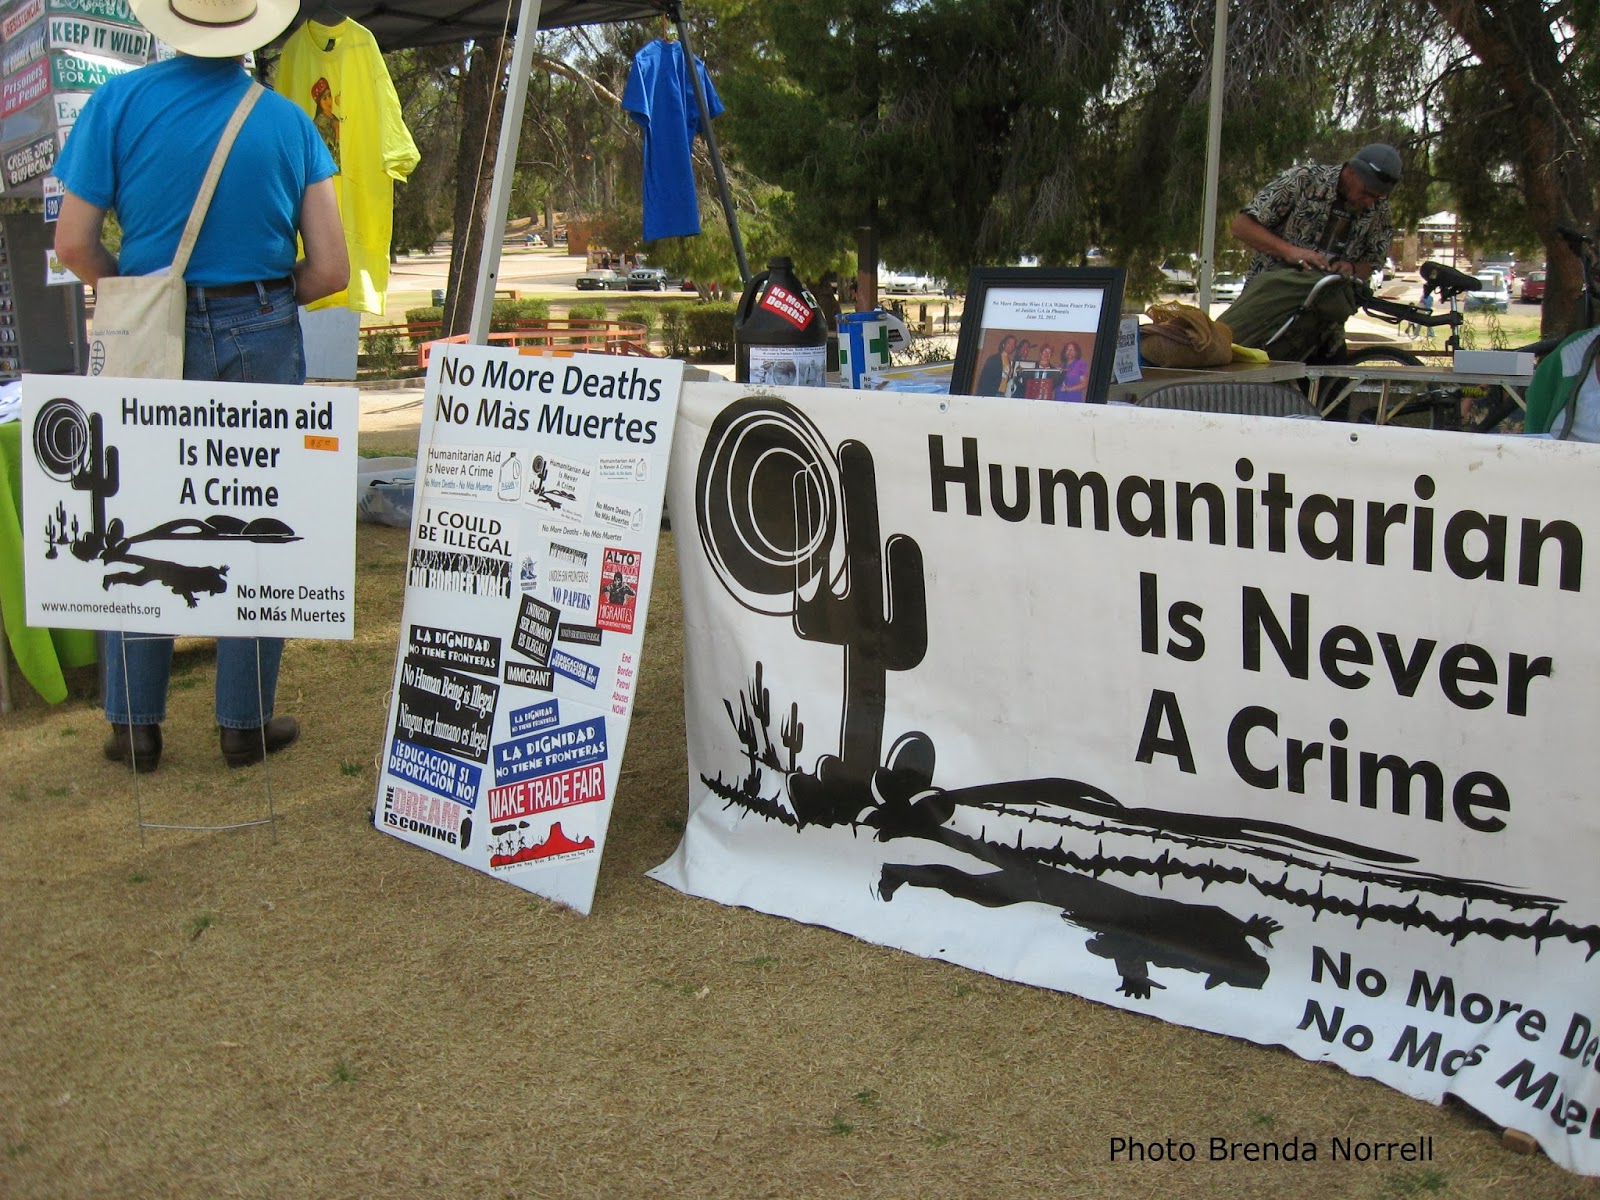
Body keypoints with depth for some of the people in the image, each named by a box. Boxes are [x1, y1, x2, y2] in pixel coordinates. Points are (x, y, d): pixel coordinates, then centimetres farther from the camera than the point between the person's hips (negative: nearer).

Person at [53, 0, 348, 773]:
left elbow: (73, 243, -7)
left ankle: (135, 725, 18)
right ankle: (246, 723, 15)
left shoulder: (120, 102, -5)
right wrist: (262, 296, 12)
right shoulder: (288, 123, -3)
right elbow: (330, 270, -5)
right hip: (262, 339, 0)